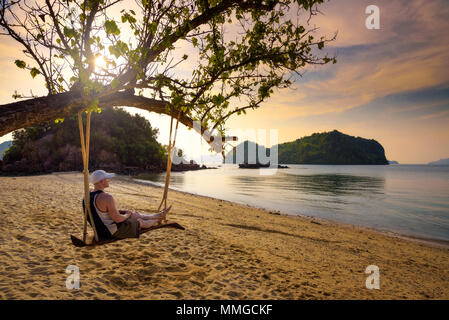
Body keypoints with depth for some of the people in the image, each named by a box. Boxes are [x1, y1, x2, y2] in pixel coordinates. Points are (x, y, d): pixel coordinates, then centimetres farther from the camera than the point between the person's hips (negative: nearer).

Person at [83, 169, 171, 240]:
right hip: (113, 232, -9)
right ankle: (158, 220, 47)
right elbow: (117, 219, -27)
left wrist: (120, 211, 11)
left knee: (136, 214, 22)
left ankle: (160, 214, 42)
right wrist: (127, 215, -4)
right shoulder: (107, 197, -32)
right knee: (140, 221, 16)